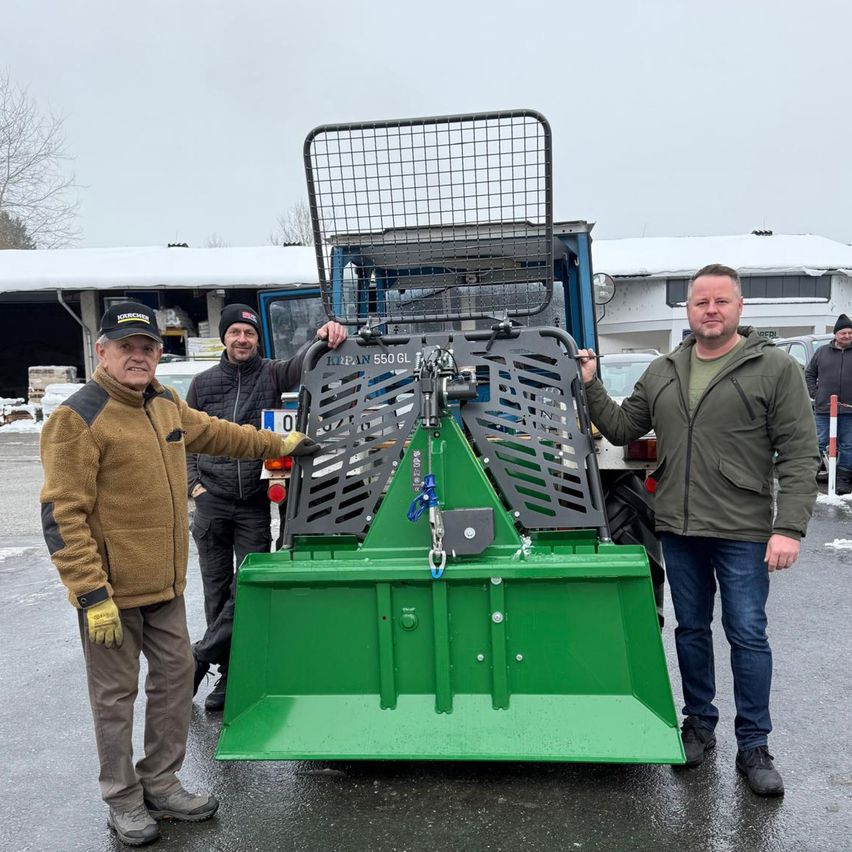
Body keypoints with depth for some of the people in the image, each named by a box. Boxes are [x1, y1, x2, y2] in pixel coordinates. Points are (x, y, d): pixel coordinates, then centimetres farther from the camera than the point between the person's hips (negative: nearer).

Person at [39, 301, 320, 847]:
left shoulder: (166, 403, 8)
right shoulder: (78, 418, -16)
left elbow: (214, 432, 25)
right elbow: (63, 515, -18)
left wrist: (278, 444, 30)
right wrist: (92, 594, -21)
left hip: (166, 583, 8)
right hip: (112, 590, -7)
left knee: (175, 679, 15)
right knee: (116, 695, 9)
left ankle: (162, 785, 33)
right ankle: (124, 801, 27)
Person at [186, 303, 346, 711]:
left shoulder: (271, 374, 1)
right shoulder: (203, 383, 6)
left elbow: (301, 365, -18)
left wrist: (322, 338, -38)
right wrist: (193, 483, 0)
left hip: (254, 503, -1)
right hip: (211, 501, 2)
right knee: (217, 592, 9)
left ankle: (200, 657, 15)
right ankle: (229, 674, 23)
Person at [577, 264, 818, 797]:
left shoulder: (775, 369, -6)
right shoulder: (662, 373, 8)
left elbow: (799, 454, -9)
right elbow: (621, 429, 13)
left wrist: (790, 528, -16)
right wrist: (592, 387, 1)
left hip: (743, 532, -4)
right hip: (679, 530, 4)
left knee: (747, 634, 4)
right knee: (691, 628, 15)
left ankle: (754, 746, 21)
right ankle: (700, 725, 33)